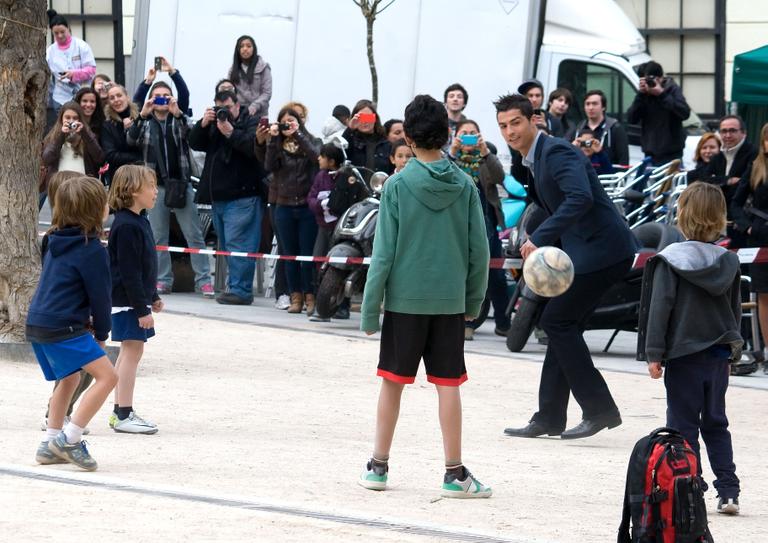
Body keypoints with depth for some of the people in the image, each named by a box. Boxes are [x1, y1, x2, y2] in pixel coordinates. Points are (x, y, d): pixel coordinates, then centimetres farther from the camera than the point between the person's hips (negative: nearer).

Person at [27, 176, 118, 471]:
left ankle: (50, 445, 28)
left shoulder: (57, 242, 14)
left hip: (38, 323, 9)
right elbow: (100, 295, -9)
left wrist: (85, 320, 20)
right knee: (106, 376, -11)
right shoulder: (92, 250, -13)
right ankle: (70, 439, -15)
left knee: (69, 379, 26)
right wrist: (101, 332, 7)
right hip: (63, 327, -9)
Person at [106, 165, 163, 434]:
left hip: (137, 298, 10)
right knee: (132, 351, -8)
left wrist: (153, 297, 25)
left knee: (128, 353, 13)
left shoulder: (139, 221, 12)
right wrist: (142, 309, -22)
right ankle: (124, 415, -6)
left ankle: (120, 412, 19)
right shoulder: (126, 226, -20)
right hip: (128, 301, -10)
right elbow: (129, 271, -22)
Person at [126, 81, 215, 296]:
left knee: (194, 234, -4)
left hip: (181, 183, -1)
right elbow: (131, 140, -8)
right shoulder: (145, 123, 10)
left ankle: (203, 280, -4)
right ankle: (163, 281, 10)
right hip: (156, 185, 1)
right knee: (158, 236, 4)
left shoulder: (179, 120, 7)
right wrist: (142, 115, -21)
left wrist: (177, 114, -28)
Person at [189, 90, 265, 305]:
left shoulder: (251, 123, -1)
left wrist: (231, 133, -21)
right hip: (219, 196, 8)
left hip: (242, 196, -8)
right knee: (226, 245, 11)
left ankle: (240, 289, -15)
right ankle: (235, 287, 17)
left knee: (237, 243, -13)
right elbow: (195, 143, 11)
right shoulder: (214, 123, 19)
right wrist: (203, 124, -3)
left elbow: (253, 146, -18)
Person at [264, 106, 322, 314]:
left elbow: (316, 156, -16)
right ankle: (296, 297, 11)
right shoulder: (278, 146, 10)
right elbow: (269, 166, -6)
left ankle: (310, 297, 1)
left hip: (307, 205, -3)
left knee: (308, 253, -4)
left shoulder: (310, 141, 5)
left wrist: (297, 134, -14)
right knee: (290, 254, 6)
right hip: (284, 207, 3)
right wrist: (273, 139, -12)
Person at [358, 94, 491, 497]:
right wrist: (474, 300, 15)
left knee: (393, 381, 8)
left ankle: (378, 466, 15)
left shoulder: (397, 186, -7)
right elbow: (479, 249, 3)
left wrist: (370, 309, -2)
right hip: (450, 300, 2)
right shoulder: (465, 186, 1)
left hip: (404, 298, -1)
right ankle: (454, 473, 3)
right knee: (448, 384, 4)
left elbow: (384, 252, -7)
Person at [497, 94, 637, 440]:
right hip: (585, 252, 10)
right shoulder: (534, 161, 17)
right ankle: (549, 417, 15)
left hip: (601, 249, -10)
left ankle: (599, 409, -8)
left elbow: (580, 197, -31)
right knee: (562, 325, 11)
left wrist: (539, 239, -36)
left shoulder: (556, 152, -15)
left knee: (557, 321, -10)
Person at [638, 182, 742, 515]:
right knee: (716, 425, 13)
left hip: (683, 354, -5)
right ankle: (728, 491, 7)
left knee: (683, 425, 2)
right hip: (719, 355, 5)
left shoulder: (670, 261, -11)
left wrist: (654, 353, -8)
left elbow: (660, 307, -12)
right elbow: (735, 309, 12)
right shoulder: (728, 262, 4)